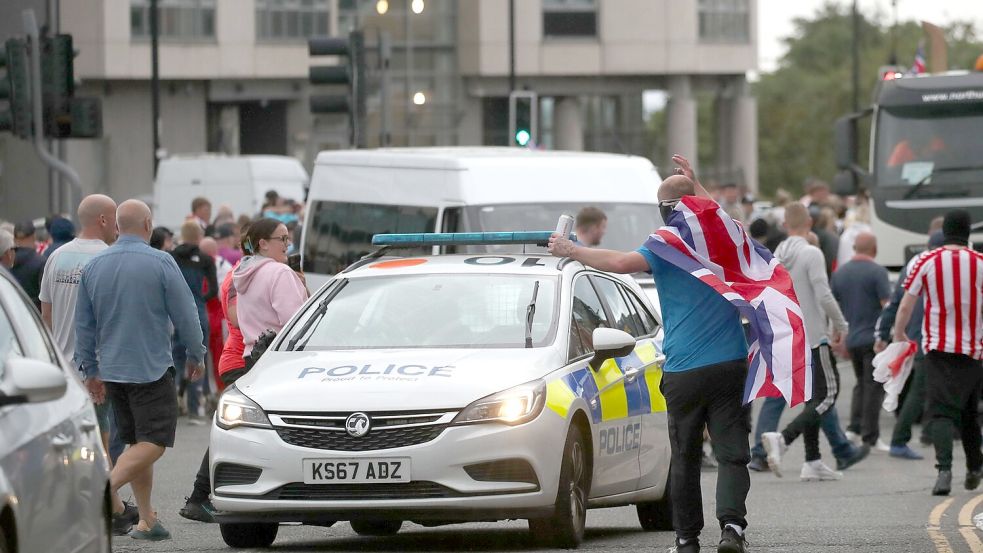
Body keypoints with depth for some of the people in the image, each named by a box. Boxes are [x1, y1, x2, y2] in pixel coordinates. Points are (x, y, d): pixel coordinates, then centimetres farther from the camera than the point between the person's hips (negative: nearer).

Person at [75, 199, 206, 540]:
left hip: (111, 369, 6)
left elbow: (83, 325, 11)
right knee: (154, 441, -7)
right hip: (151, 369, -6)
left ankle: (146, 520, 11)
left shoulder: (94, 266, 6)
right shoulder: (160, 263, -10)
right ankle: (107, 487, -28)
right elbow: (185, 315, -6)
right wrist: (195, 356, 9)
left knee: (137, 442, 14)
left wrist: (90, 371, 18)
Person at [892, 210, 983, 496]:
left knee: (941, 411, -6)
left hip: (937, 347, -1)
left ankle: (944, 469, -26)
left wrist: (899, 334, 16)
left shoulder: (926, 262, -4)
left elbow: (906, 305, 0)